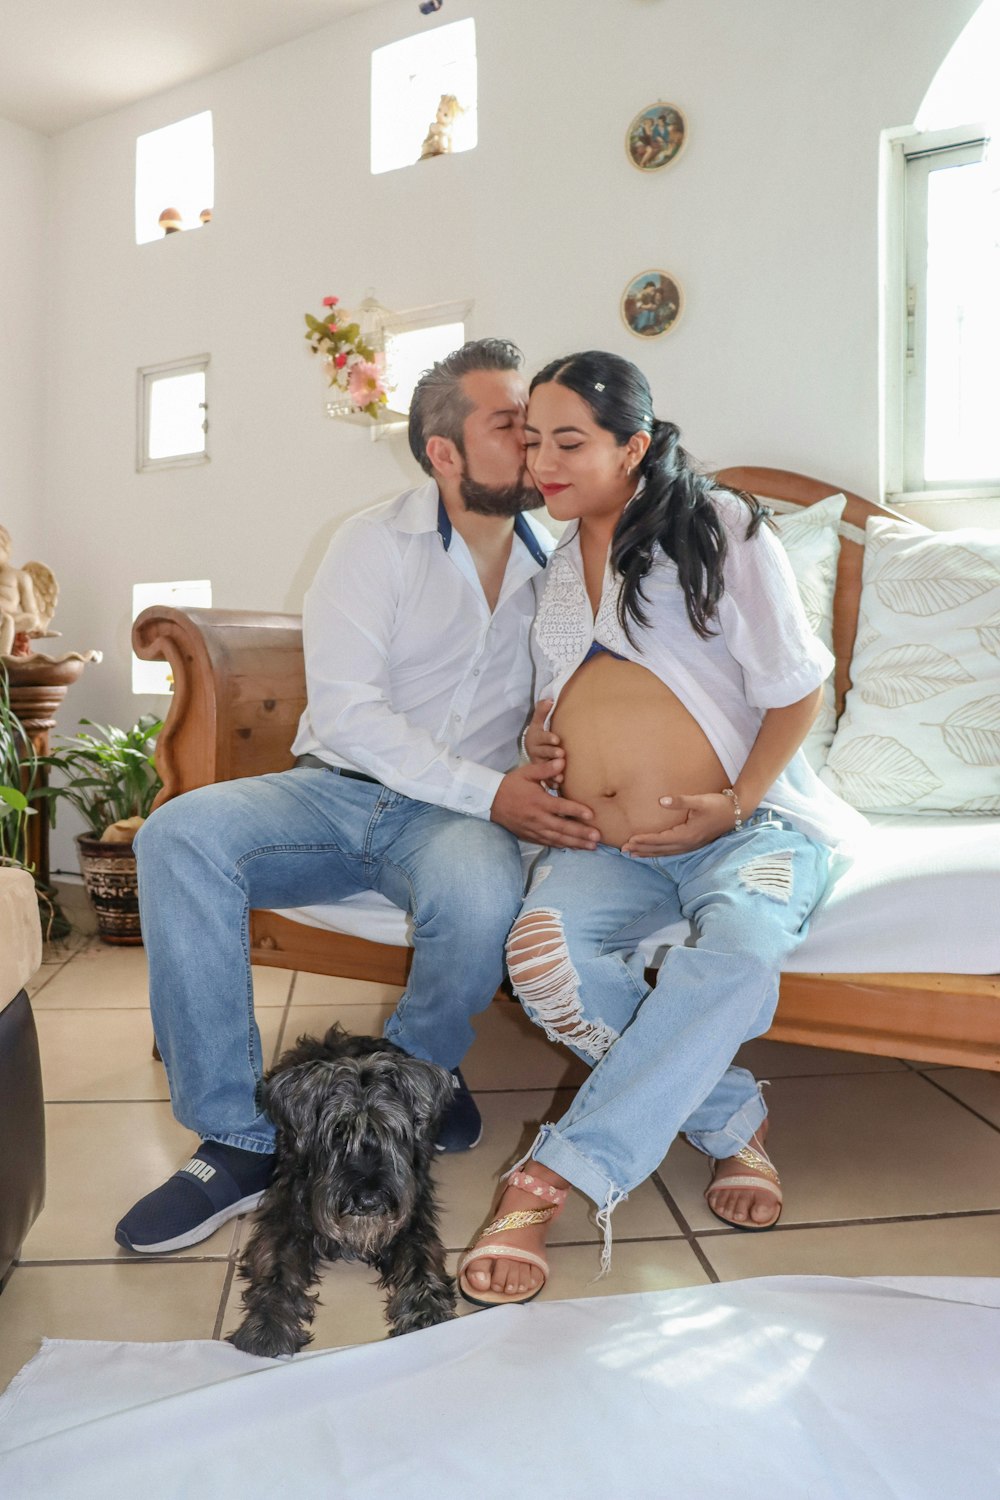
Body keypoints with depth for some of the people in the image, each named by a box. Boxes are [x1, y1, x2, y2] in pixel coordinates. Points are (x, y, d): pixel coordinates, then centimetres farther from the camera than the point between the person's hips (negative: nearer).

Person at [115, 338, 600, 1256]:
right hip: (337, 790, 0)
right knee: (179, 836, -26)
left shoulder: (557, 564, 8)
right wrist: (489, 791, -21)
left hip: (456, 816, 1)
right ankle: (238, 1139, -17)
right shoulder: (376, 542, -3)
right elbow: (345, 708, -13)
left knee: (479, 893, -35)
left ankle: (421, 1071, -1)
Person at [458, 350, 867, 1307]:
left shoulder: (719, 527, 3)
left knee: (740, 947, -37)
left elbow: (794, 686, 2)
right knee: (542, 952, -29)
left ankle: (553, 1175, -29)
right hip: (601, 846, 4)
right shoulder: (550, 559, 18)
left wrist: (739, 800, -12)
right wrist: (539, 736, 7)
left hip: (745, 826, -3)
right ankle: (731, 1119, -11)